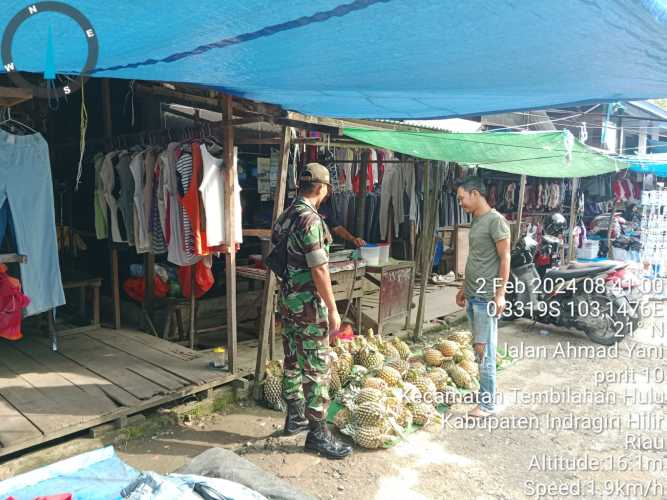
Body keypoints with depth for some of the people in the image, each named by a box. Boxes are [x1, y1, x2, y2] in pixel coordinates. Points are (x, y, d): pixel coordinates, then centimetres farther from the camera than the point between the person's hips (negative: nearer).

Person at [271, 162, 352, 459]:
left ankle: (295, 417, 31)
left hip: (287, 300, 9)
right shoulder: (310, 219, -19)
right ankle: (317, 433, 8)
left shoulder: (285, 216, 9)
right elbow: (319, 269, -21)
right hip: (308, 304, -9)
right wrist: (332, 310, -15)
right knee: (316, 369, -1)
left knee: (292, 363, 17)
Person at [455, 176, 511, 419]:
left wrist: (500, 294, -18)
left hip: (487, 297, -9)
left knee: (484, 350, -5)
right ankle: (482, 389, 24)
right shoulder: (476, 221, 15)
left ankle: (488, 403, 4)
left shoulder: (495, 220, -12)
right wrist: (464, 288, 23)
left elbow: (504, 258, -14)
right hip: (473, 295, 9)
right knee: (477, 348, 13)